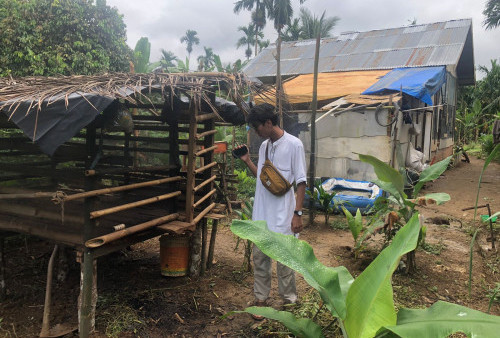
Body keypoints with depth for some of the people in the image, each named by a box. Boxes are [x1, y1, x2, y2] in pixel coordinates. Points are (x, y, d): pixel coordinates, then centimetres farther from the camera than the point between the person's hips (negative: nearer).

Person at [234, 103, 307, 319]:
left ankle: (289, 301, 23)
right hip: (262, 214, 6)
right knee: (259, 257, 12)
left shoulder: (293, 145, -10)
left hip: (283, 216, -6)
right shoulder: (264, 146, 11)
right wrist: (247, 161, 7)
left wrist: (297, 213, -13)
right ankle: (261, 299, 26)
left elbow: (301, 182, -10)